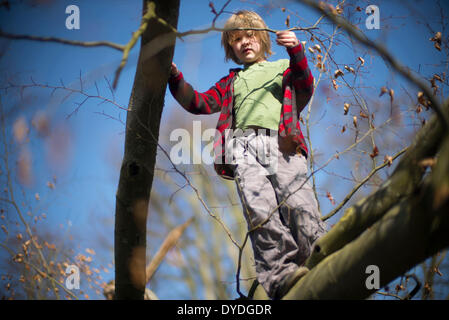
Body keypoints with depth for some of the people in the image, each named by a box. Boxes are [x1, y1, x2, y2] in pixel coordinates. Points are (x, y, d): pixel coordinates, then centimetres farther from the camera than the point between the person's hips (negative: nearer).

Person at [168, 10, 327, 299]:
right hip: (243, 145, 1)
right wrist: (176, 79, 15)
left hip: (283, 145, -1)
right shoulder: (231, 82, 39)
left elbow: (305, 89, 12)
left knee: (301, 205, -24)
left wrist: (297, 52, -4)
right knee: (260, 208, -26)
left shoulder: (283, 69, 33)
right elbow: (200, 103, 30)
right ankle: (280, 273, -39)